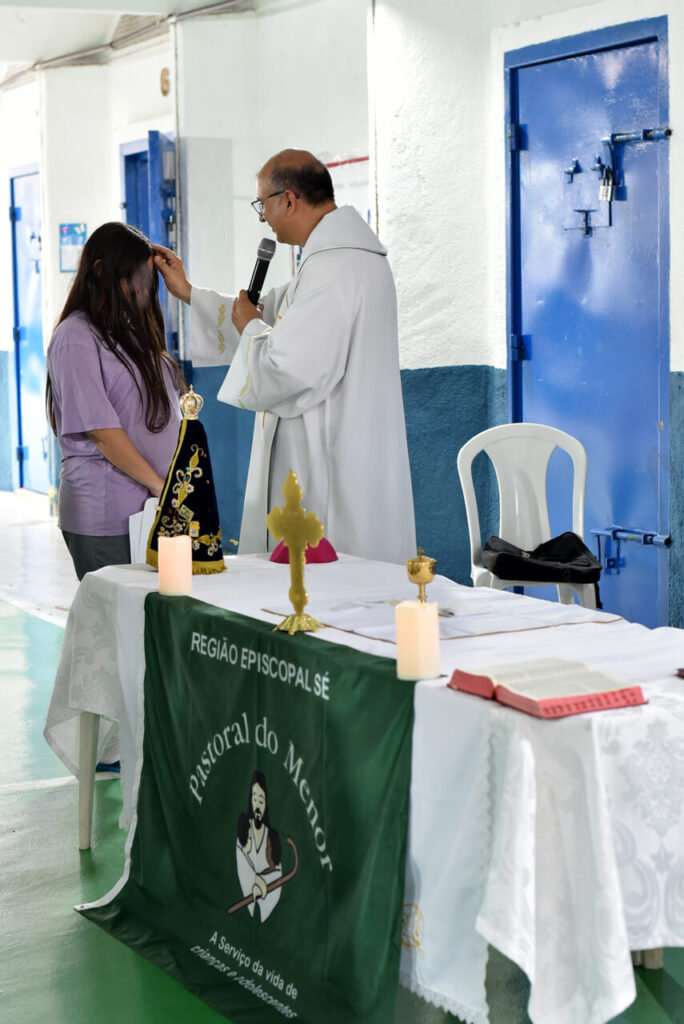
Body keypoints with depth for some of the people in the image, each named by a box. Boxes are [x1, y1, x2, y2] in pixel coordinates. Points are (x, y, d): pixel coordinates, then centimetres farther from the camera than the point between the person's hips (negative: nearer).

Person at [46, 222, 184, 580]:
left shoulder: (133, 330, 18)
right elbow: (100, 430, -14)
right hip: (105, 514, -7)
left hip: (151, 509, 8)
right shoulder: (76, 338, -8)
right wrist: (158, 484, -13)